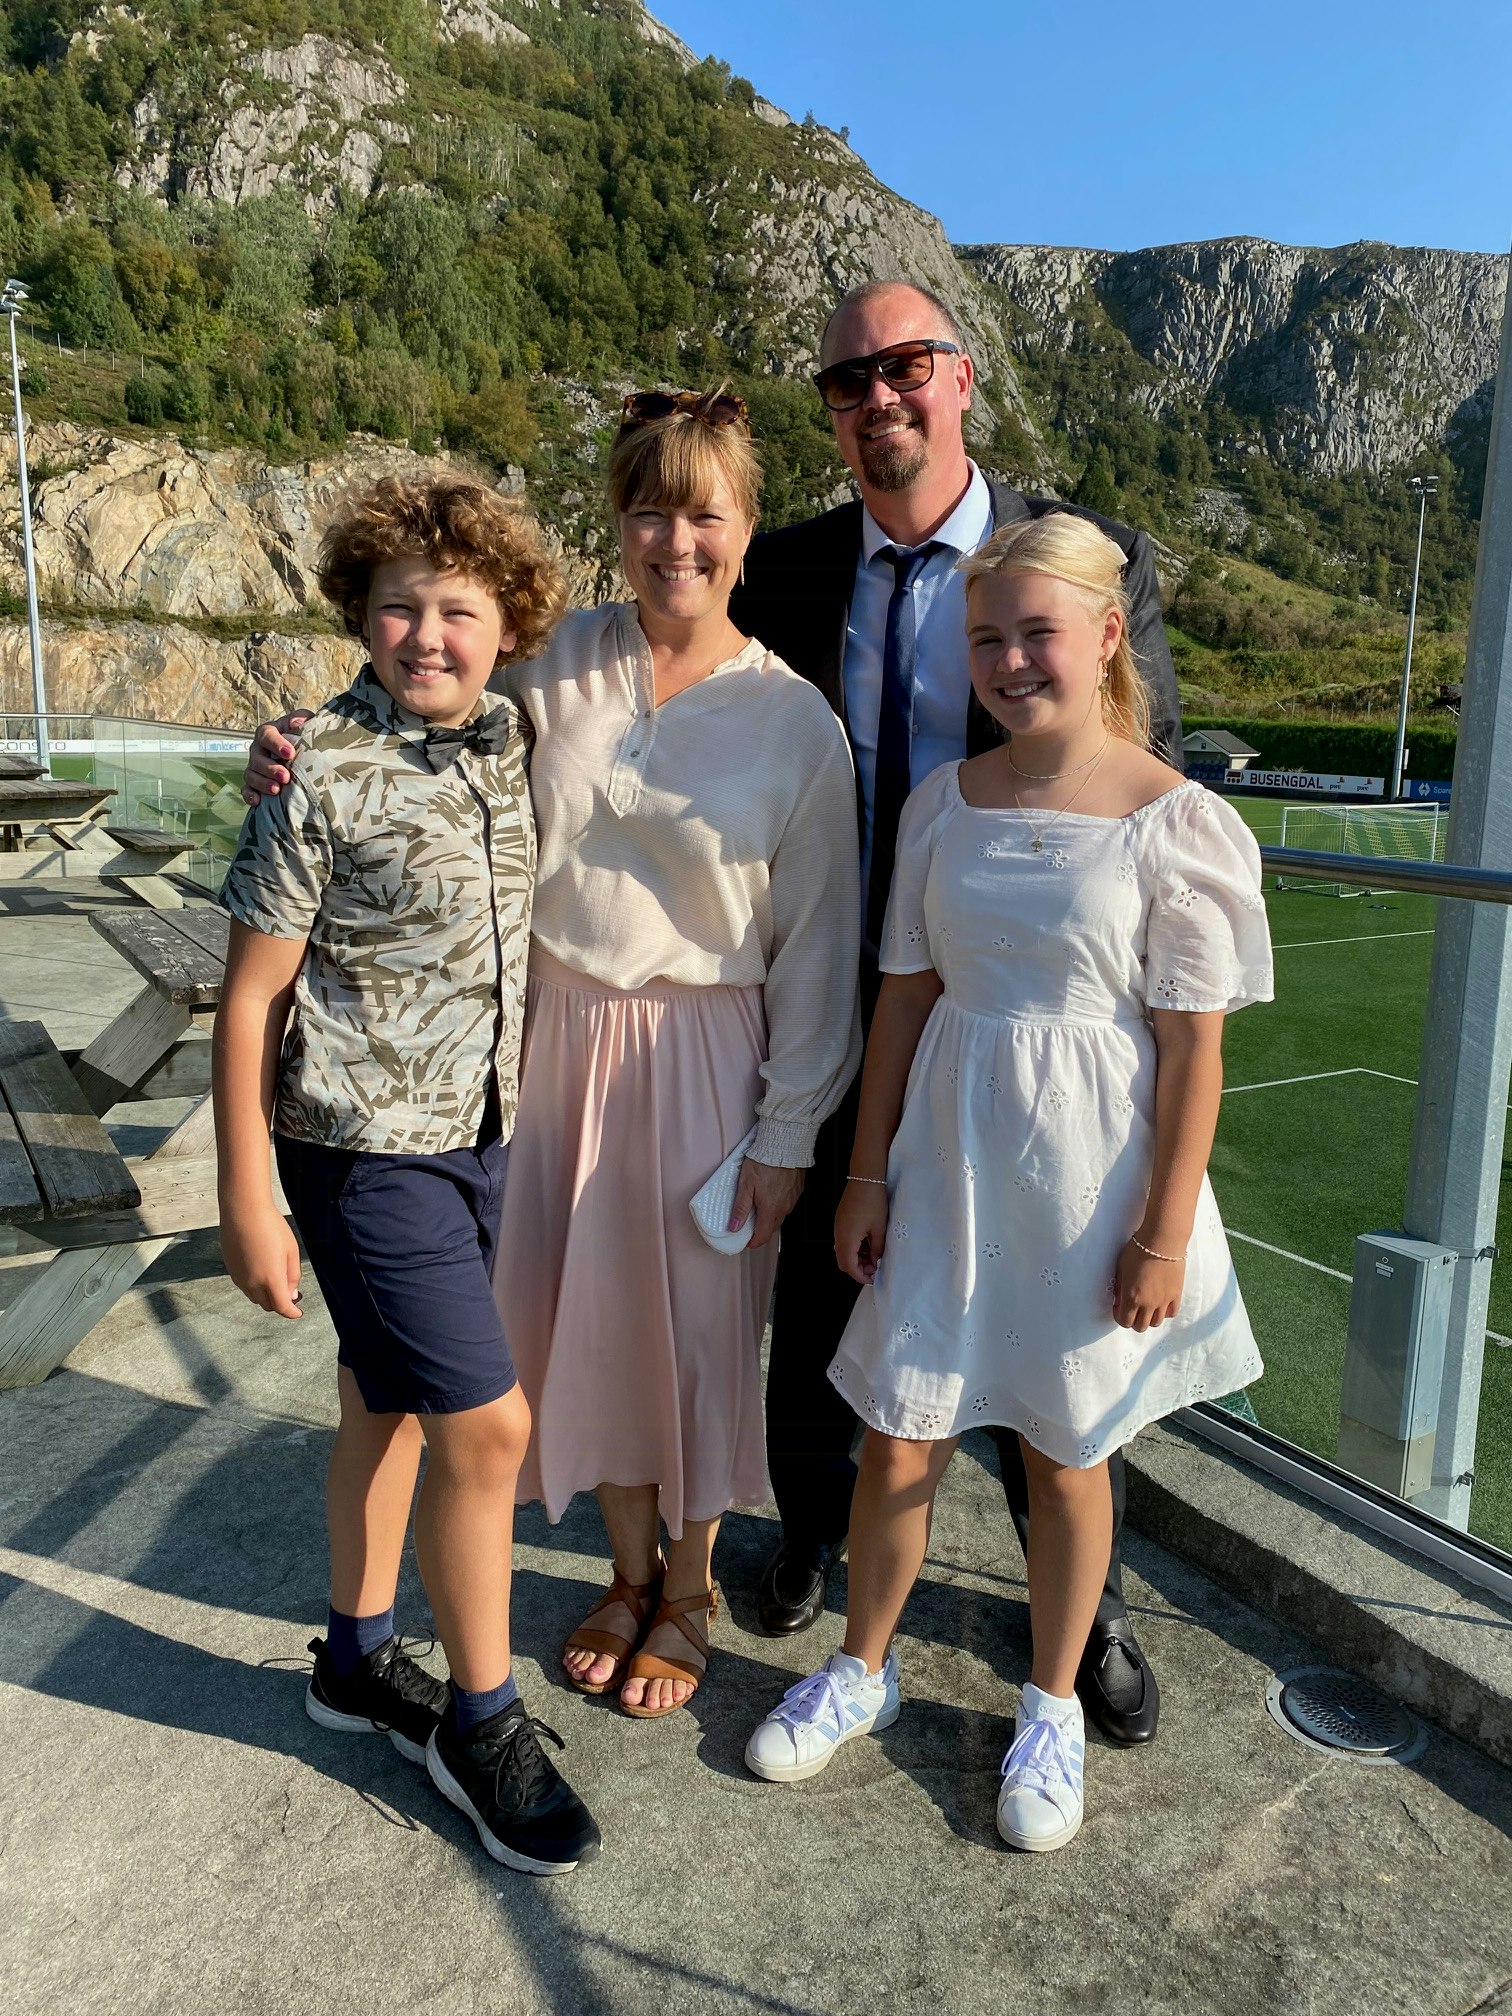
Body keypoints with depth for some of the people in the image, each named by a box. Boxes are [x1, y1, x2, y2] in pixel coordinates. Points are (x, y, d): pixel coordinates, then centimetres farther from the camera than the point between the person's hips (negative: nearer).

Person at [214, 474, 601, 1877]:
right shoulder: (322, 776, -15)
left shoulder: (513, 743, 2)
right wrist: (247, 1202, -11)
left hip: (480, 1131, 6)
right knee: (487, 1426, -5)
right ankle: (481, 1721, 18)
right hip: (367, 1144, -6)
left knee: (389, 1405, 20)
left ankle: (357, 1658, 40)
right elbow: (250, 997, -11)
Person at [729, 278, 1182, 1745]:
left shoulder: (1093, 561, -5)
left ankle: (1085, 1601, 39)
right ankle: (814, 1523, 48)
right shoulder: (786, 571, 3)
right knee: (815, 1281, 18)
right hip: (831, 1004, 3)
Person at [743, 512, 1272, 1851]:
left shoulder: (1177, 823, -10)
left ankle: (1052, 1709, 39)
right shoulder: (945, 802, 2)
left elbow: (1193, 1049, -9)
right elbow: (905, 998, 5)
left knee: (1067, 1456, 14)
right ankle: (864, 1669, 38)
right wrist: (869, 1173, 5)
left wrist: (1165, 1233, -10)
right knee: (899, 1440, 12)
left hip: (1087, 1185, -3)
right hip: (945, 1169, 3)